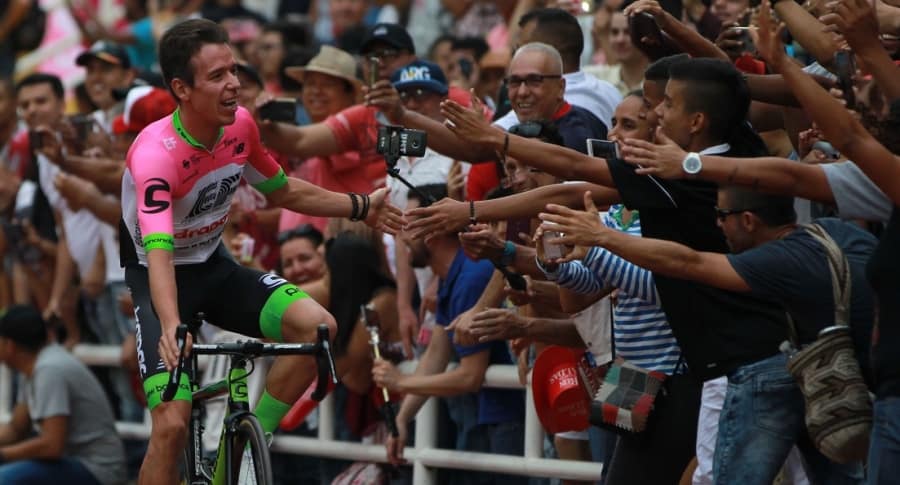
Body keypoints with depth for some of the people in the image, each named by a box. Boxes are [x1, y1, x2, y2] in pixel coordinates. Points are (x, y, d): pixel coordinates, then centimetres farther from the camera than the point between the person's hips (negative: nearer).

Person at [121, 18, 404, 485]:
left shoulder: (240, 125, -9)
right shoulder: (155, 154, -30)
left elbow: (283, 191, 12)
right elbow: (158, 253, -42)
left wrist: (362, 207, 7)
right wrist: (170, 327, -58)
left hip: (214, 266, 6)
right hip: (163, 278, -6)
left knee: (316, 325, -20)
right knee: (172, 424, -20)